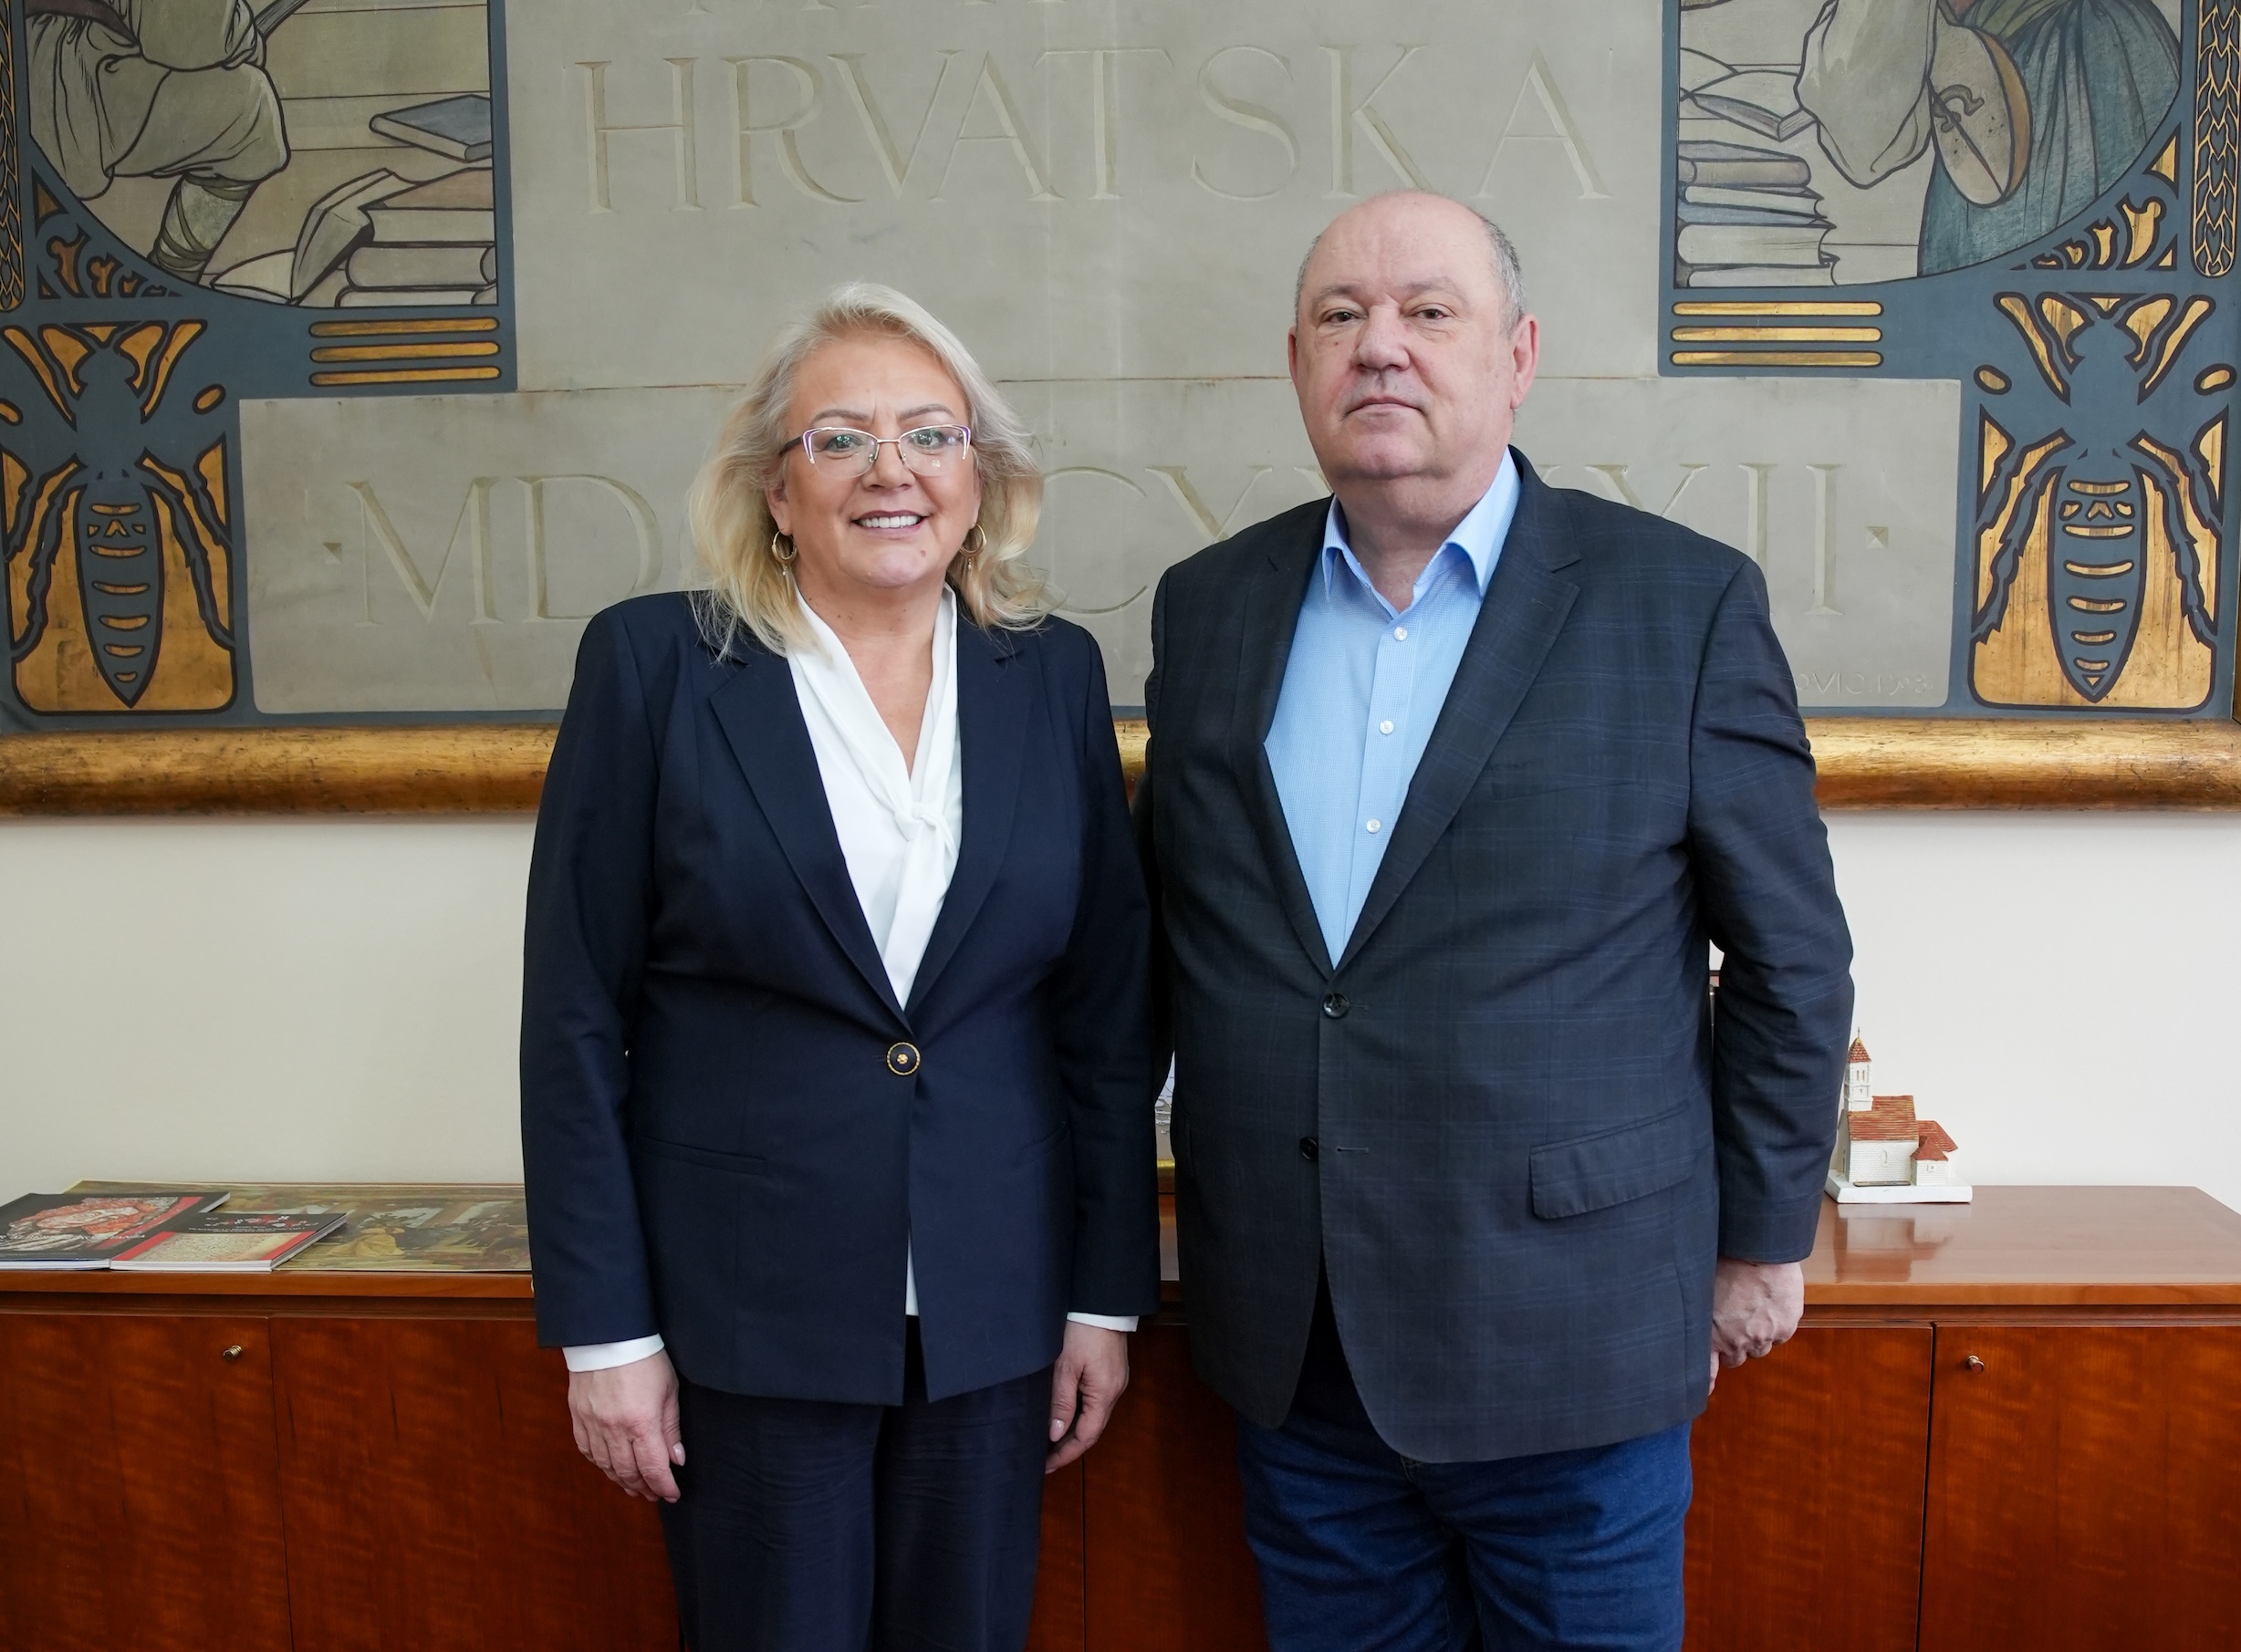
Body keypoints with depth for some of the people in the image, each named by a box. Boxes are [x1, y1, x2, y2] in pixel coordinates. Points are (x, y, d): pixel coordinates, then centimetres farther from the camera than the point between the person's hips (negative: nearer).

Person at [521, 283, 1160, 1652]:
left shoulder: (1053, 675, 2)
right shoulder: (656, 663, -5)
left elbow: (1109, 1009, 4)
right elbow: (575, 1021, -5)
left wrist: (1109, 1294, 3)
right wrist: (605, 1330, -6)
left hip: (992, 1309, 2)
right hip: (746, 1308, -2)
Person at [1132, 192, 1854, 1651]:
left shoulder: (1687, 604, -6)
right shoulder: (1209, 607, 4)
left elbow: (1792, 955, -1)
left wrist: (1762, 1242, 2)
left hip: (1574, 1340, -3)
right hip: (1291, 1349, 3)